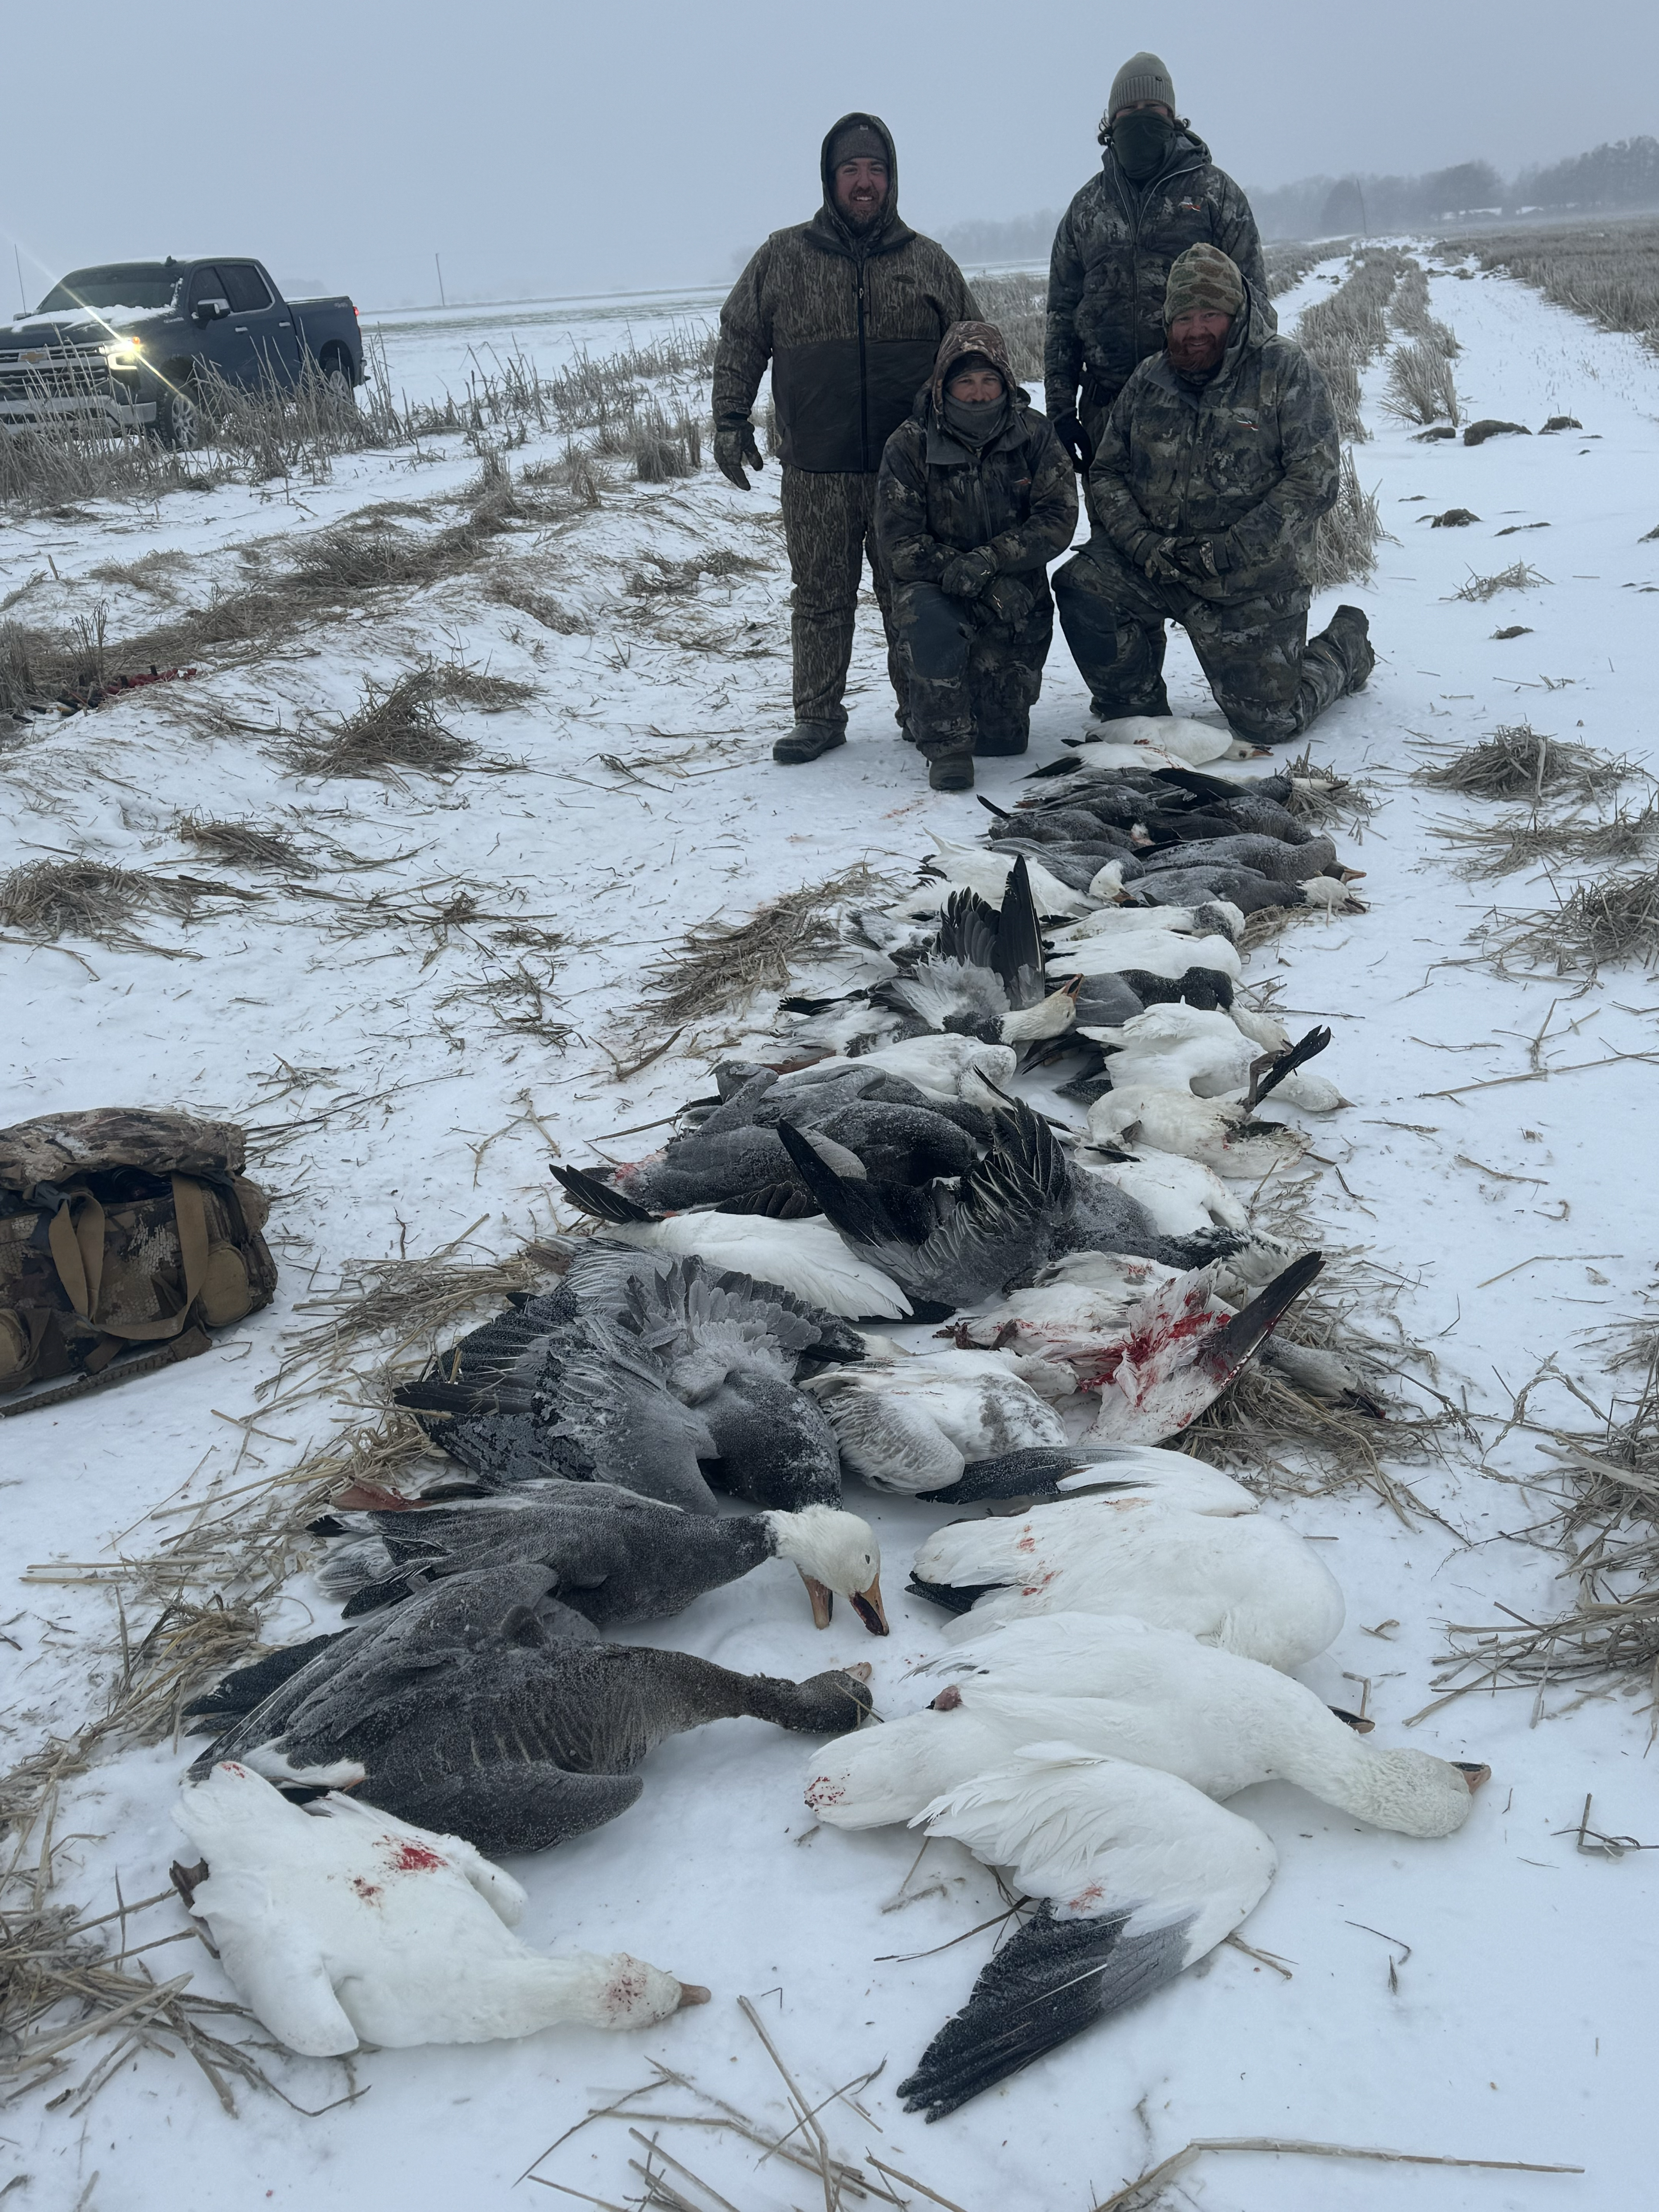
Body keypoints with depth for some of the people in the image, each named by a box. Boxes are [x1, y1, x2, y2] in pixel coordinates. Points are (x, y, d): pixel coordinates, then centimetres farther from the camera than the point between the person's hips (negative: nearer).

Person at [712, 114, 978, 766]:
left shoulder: (929, 262, 9)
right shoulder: (782, 258, 6)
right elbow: (739, 340, 11)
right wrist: (731, 421, 3)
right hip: (816, 473, 0)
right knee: (819, 598, 4)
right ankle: (817, 716, 14)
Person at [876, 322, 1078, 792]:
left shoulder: (1033, 435, -3)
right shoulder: (910, 445, -9)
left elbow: (1058, 519, -10)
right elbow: (899, 544, -13)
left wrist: (989, 559, -27)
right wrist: (970, 577, -24)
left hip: (1016, 599, 2)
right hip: (935, 589, -2)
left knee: (1004, 740, -1)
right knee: (932, 624, -40)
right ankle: (945, 746, -19)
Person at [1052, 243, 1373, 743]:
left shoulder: (1286, 372, -7)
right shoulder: (1149, 381, 6)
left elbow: (1314, 479, -14)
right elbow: (1106, 473, 6)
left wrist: (1231, 550, -22)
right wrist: (1141, 541, -14)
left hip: (1255, 584, -3)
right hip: (1153, 565, 3)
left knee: (1270, 721, -2)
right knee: (1081, 586, -24)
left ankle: (1346, 645, 32)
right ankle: (1136, 709, 0)